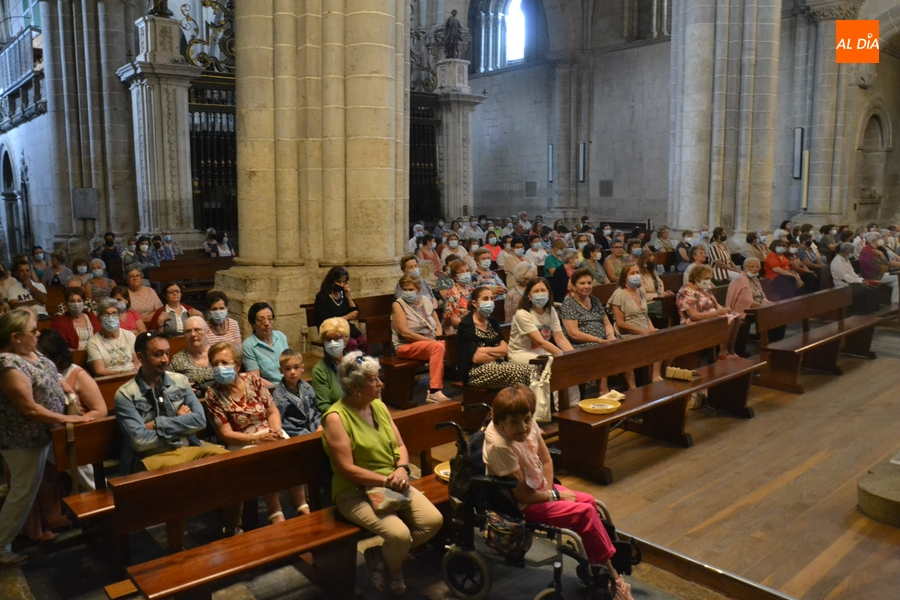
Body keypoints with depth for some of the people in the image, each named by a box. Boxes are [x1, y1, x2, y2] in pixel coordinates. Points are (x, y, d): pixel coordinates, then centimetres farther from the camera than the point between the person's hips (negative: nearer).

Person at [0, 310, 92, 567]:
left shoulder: (31, 351, -1)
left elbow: (49, 379, 18)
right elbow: (29, 408, -28)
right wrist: (66, 418, -19)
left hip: (40, 432, 9)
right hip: (25, 439, -9)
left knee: (46, 482, 24)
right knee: (23, 494, 5)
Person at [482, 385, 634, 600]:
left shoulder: (528, 425, -13)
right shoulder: (500, 446, -34)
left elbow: (546, 460, 3)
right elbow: (522, 494, -24)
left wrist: (549, 489, -12)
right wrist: (554, 496, -12)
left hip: (538, 488, 8)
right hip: (521, 506, -8)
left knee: (589, 502, 7)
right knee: (585, 513, -11)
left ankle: (595, 565, 20)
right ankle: (611, 575, 6)